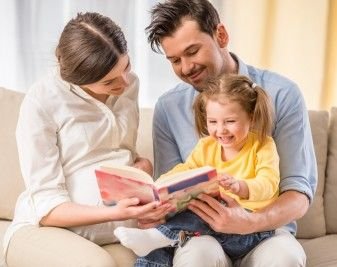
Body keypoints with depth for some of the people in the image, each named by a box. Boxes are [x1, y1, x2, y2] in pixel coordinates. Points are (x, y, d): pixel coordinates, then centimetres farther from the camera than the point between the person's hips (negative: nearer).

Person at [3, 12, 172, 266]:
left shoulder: (129, 83, 4)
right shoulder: (41, 102, -14)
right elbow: (46, 205, -16)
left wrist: (143, 164, -2)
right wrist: (113, 213, -32)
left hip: (120, 227, 5)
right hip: (51, 228, -4)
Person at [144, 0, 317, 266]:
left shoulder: (282, 94, -8)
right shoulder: (168, 107, 1)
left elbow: (300, 192, -10)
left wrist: (250, 222, -30)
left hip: (267, 227, 0)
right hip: (201, 231, 1)